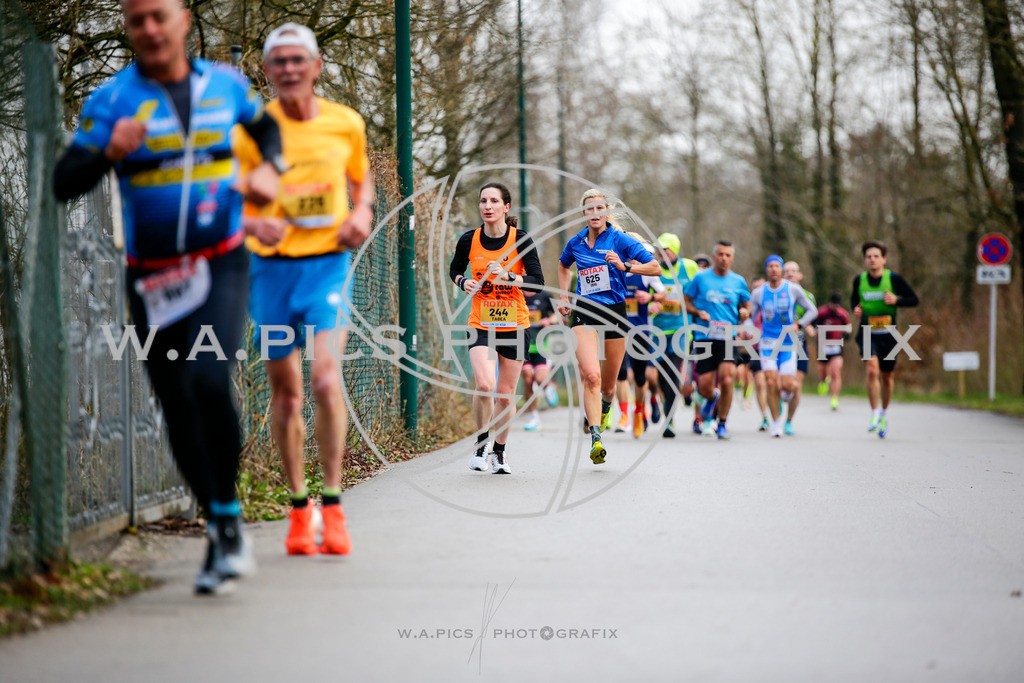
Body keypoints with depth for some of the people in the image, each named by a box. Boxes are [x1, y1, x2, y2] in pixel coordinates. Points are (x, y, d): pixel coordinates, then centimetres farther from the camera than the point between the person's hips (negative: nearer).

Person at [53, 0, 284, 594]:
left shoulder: (225, 83, 3)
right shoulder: (113, 99, -4)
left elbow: (264, 123, 25)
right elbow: (65, 184, -9)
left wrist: (270, 169, 5)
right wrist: (109, 154, -28)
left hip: (221, 266, -1)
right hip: (152, 280, 1)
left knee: (209, 381, -24)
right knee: (180, 411, 5)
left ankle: (228, 520, -8)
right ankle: (223, 530, 23)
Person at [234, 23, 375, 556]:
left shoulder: (346, 123, 2)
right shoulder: (252, 131, -4)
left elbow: (362, 178, 21)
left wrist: (362, 212, 0)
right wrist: (256, 222, -22)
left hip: (328, 265, 0)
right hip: (271, 269, 0)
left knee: (325, 378, -18)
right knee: (284, 392, 6)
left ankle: (332, 507, -12)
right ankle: (299, 509, 20)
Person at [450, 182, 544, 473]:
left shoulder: (520, 240, -8)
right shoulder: (469, 240, -3)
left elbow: (538, 280, -12)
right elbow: (455, 269, 16)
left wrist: (507, 277, -27)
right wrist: (463, 282, -6)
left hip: (514, 326, 0)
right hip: (480, 324, 0)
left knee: (506, 395, 6)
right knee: (484, 385, -21)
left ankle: (499, 451, 27)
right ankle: (481, 443, 1)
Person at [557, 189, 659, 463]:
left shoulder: (620, 240, -2)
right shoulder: (576, 243, 8)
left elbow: (656, 267, -4)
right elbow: (563, 266, 31)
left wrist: (625, 266, -17)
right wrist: (563, 297, 21)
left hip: (614, 312, -1)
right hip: (584, 312, 1)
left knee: (607, 386, 9)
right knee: (591, 375, -21)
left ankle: (604, 407, 48)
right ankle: (595, 440, -23)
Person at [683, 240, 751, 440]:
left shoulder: (738, 281, 8)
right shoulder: (701, 278, 4)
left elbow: (746, 305, 20)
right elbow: (685, 302, 9)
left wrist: (744, 312, -3)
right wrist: (698, 312, -9)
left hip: (729, 338, 0)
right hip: (705, 338, 0)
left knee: (726, 380, -16)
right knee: (704, 387, -3)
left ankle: (722, 424, 1)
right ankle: (712, 398, 36)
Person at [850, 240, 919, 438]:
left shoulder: (894, 279, -6)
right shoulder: (859, 280, 1)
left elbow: (914, 299, 0)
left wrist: (896, 300, -18)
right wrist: (855, 308, -3)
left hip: (888, 335, 0)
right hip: (867, 334, 0)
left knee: (887, 377, 13)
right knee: (872, 370, -22)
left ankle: (884, 413, 38)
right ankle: (874, 415, -14)